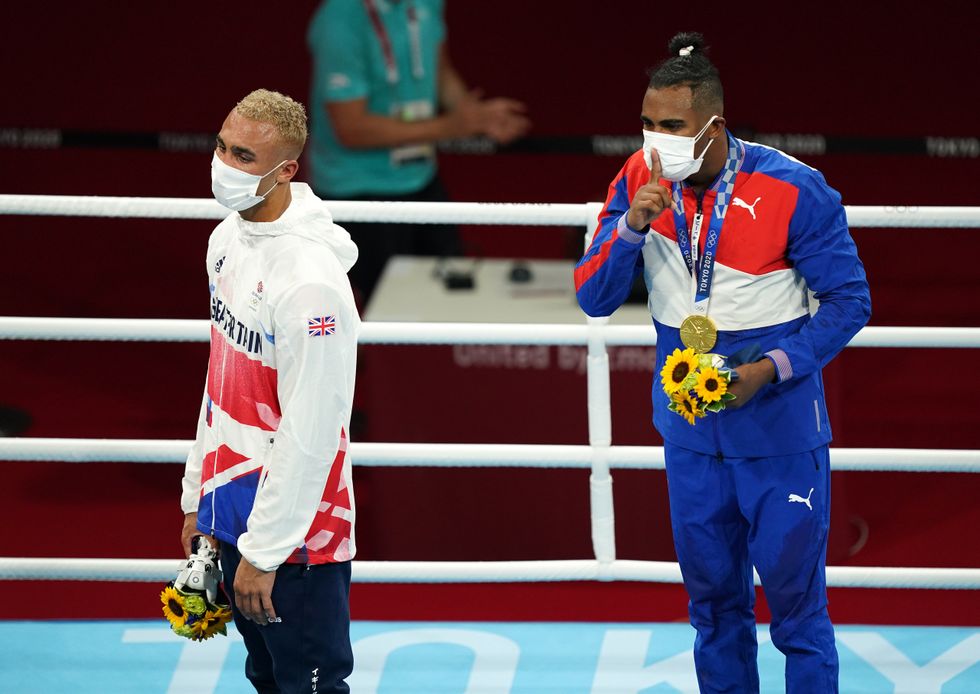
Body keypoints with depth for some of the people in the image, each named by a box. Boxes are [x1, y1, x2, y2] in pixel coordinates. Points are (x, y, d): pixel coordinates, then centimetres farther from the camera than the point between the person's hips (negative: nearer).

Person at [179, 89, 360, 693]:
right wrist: (200, 495, 17)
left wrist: (264, 552, -19)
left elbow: (309, 433, -23)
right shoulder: (228, 240, 5)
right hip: (234, 509, 9)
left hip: (294, 532, -9)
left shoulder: (311, 277, -24)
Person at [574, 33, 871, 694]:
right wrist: (633, 224, -23)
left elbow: (848, 299, -9)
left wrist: (775, 366, -22)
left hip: (779, 431, -4)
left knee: (795, 597, 0)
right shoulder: (641, 182, -5)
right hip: (690, 429, 4)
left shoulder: (793, 191, -17)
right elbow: (594, 297, -6)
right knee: (713, 598, 15)